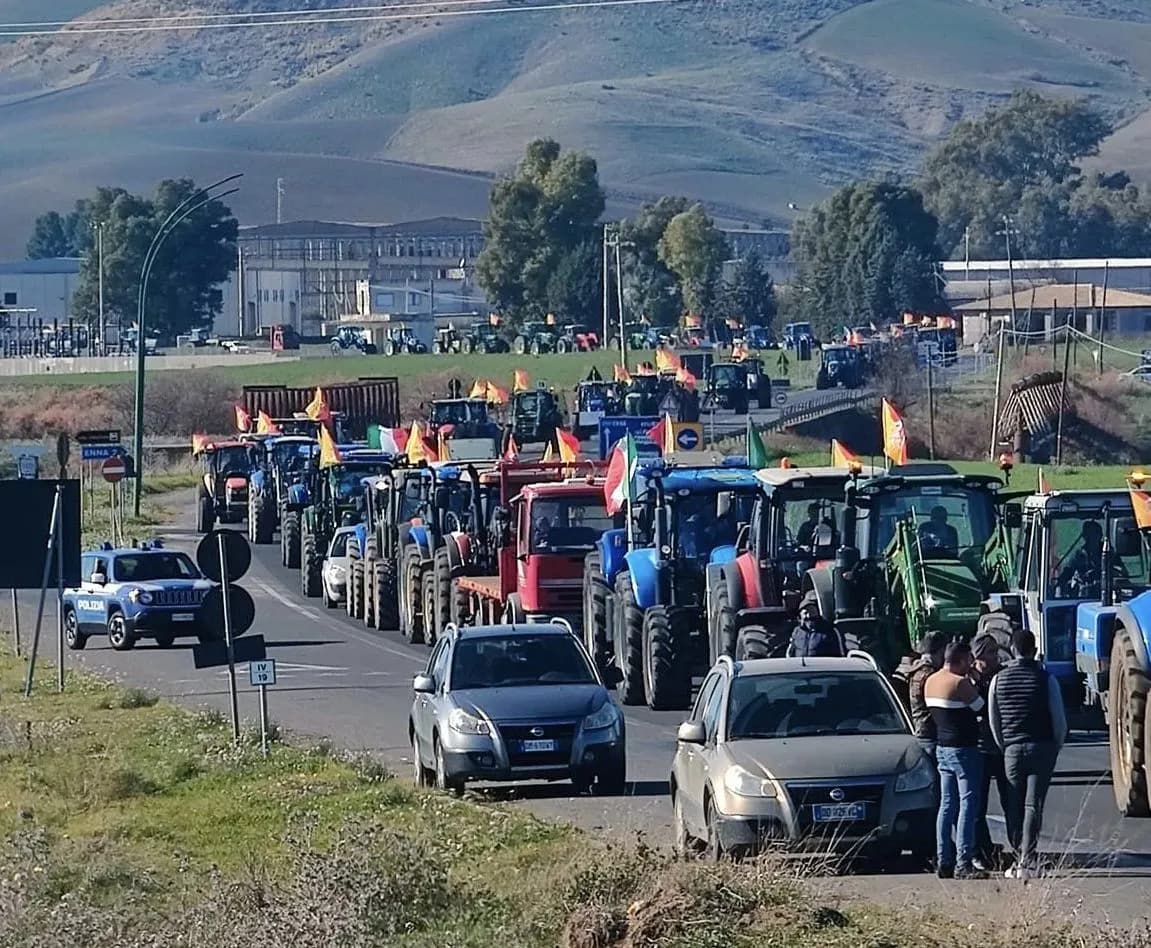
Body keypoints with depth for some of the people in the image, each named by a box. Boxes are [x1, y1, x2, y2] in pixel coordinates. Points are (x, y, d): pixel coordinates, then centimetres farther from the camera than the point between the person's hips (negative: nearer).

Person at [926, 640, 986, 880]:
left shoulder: (930, 682, 8)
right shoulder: (960, 683, -16)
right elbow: (980, 707, -8)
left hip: (942, 748, 8)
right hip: (962, 749, -8)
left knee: (947, 804, 12)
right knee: (968, 804, -6)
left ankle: (943, 862, 12)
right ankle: (963, 863, -10)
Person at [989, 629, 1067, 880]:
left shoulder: (998, 680, 2)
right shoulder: (1045, 679, -6)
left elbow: (993, 720, 9)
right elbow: (1059, 718, -4)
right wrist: (1057, 746, 12)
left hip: (1012, 749, 2)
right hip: (1042, 747, -2)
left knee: (1014, 805, 11)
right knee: (1033, 805, -4)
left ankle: (1020, 856, 12)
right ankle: (1026, 861, -11)